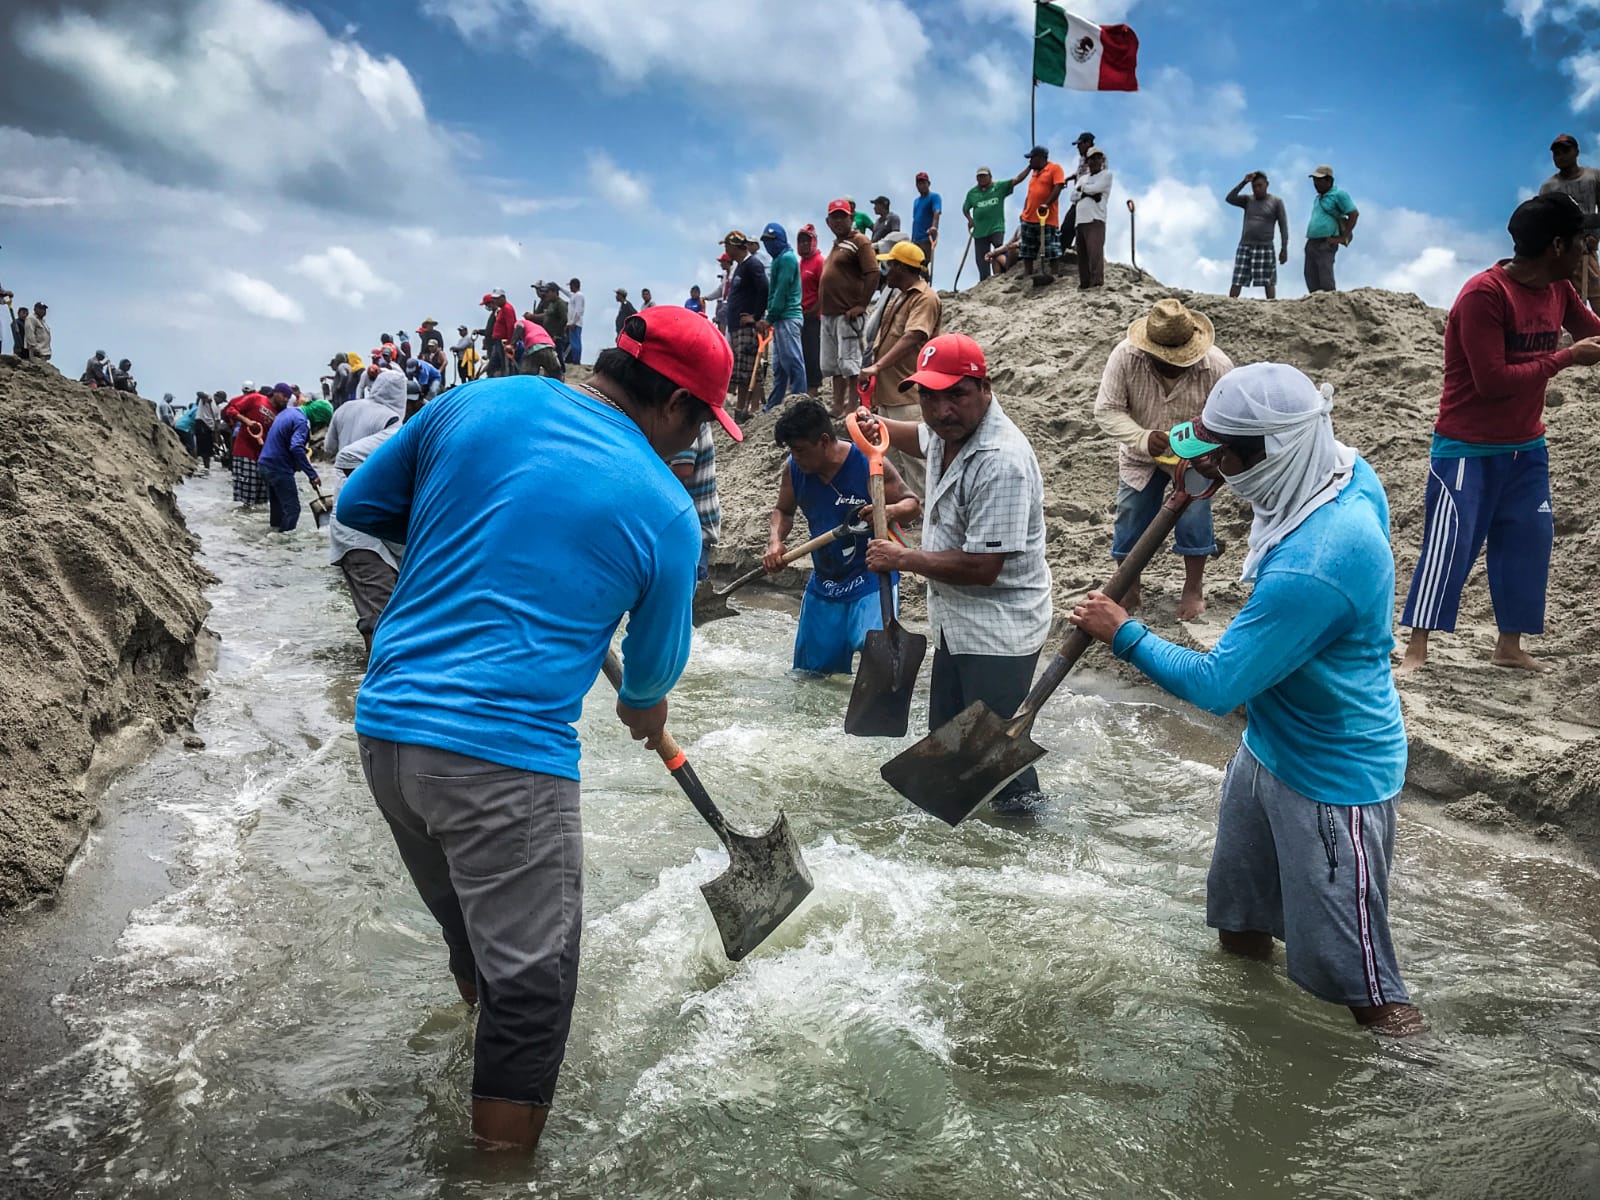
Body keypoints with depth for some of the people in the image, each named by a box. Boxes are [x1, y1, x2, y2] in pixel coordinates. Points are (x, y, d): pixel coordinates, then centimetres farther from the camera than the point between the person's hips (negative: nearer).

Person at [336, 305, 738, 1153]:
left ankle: (494, 1045, 49)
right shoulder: (665, 510, -4)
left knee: (472, 937, 27)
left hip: (384, 726, 7)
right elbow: (656, 662, 11)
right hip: (504, 756, -6)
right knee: (532, 987, 7)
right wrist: (644, 708, 32)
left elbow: (359, 506, 16)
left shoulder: (476, 404, 5)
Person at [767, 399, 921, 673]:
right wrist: (775, 542, -9)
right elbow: (783, 510, 12)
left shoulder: (870, 464, -17)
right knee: (809, 671, 15)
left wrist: (891, 511, -33)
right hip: (823, 585, 6)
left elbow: (913, 504, -10)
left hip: (871, 581, -5)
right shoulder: (793, 469, -4)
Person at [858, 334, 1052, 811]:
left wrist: (903, 558, -17)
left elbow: (981, 568, -29)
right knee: (946, 735, 22)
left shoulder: (1002, 462, -30)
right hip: (954, 620, 9)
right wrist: (880, 428, 9)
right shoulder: (947, 429, -1)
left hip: (997, 631, -9)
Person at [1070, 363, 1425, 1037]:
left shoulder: (1310, 570, -39)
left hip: (1331, 776, -9)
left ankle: (1382, 1008, 35)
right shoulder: (1345, 470, -12)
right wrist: (1213, 472, -2)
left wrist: (1123, 634, -17)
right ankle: (1246, 932, 55)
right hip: (1271, 742, 9)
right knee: (1242, 855, 30)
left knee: (1338, 926, 11)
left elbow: (1214, 686, -30)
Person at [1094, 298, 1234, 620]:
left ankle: (1194, 589, 18)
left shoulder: (1217, 365, -29)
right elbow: (1106, 410, -26)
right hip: (1140, 457, 1)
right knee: (1130, 523, 6)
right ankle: (1128, 591, 26)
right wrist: (1143, 438, -42)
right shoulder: (1125, 356, -29)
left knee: (1194, 518, -3)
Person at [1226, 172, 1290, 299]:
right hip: (1245, 247, 3)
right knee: (1236, 281, -4)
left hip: (1265, 248, -3)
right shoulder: (1247, 200, 9)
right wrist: (1244, 182, -11)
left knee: (1268, 282, -6)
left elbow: (1283, 226, -3)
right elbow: (1229, 199, -9)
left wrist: (1284, 249, -10)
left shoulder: (1276, 202, 0)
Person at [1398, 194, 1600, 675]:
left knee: (1528, 542, 9)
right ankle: (1416, 650, -1)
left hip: (1526, 447, 8)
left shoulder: (1558, 289, 3)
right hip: (1468, 450, -8)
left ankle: (1509, 645, 20)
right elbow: (1492, 381, -26)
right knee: (1449, 546, -7)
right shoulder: (1484, 295, -22)